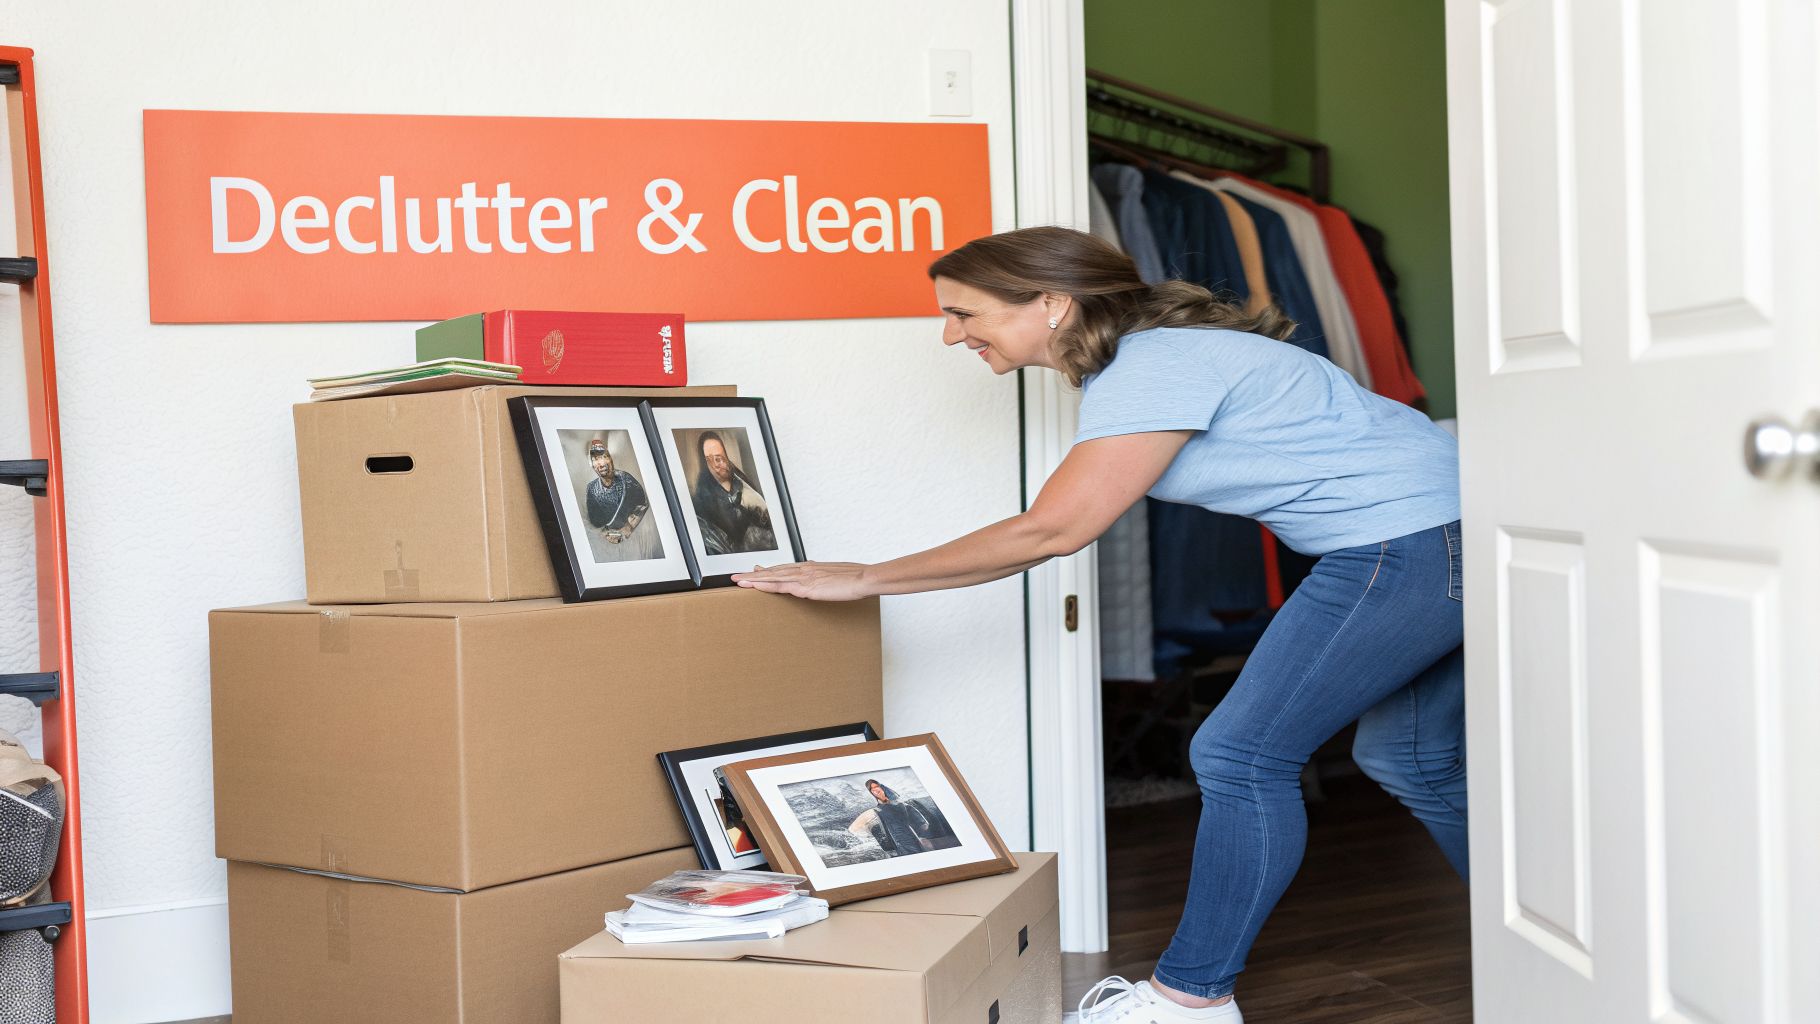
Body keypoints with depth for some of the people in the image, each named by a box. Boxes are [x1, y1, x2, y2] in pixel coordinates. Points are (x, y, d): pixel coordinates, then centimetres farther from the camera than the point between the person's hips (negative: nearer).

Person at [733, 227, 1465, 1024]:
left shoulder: (1152, 369, -20)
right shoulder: (1128, 360, 13)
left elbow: (1051, 532, -21)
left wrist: (866, 579, -16)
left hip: (1410, 538, -10)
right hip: (1438, 538, 10)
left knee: (1239, 757, -7)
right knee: (1408, 758, 21)